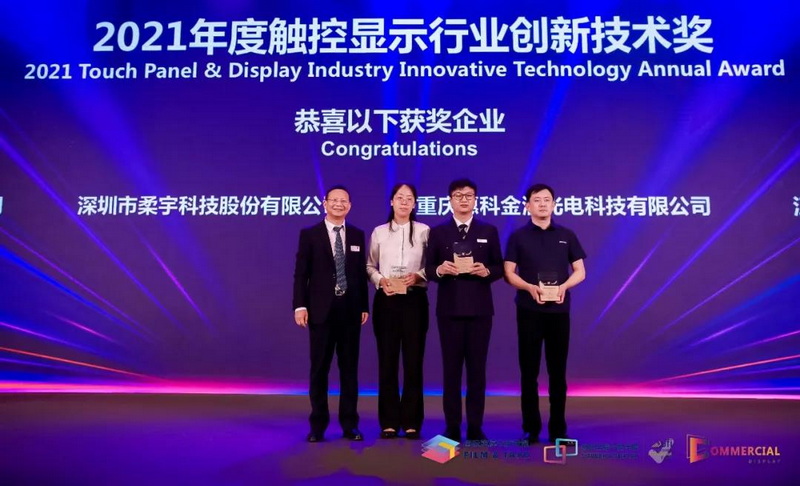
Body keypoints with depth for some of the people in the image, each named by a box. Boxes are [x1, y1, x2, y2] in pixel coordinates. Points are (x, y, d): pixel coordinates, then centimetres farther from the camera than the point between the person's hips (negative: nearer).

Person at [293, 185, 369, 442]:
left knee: (349, 368, 7)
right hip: (321, 309, -2)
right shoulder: (309, 234, 2)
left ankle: (349, 423, 17)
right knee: (319, 368, 5)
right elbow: (301, 273, -2)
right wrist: (300, 306, -11)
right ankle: (318, 425, 15)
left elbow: (361, 273, 9)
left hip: (350, 309, 2)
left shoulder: (357, 235, 10)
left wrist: (364, 306, 4)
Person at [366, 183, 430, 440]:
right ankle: (389, 421, 14)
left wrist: (418, 276, -16)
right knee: (387, 360, 4)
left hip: (414, 300, -1)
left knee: (413, 360, 2)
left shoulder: (424, 231, 3)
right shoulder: (379, 232, 8)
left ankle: (411, 422, 12)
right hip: (386, 300, 1)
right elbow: (370, 266, 10)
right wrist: (380, 280, -9)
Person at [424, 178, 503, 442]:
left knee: (477, 368, 4)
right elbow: (428, 269, 4)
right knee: (451, 368, 4)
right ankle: (452, 426, 12)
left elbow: (500, 267, 6)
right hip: (449, 308, 0)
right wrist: (440, 269, -17)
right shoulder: (438, 232, 7)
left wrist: (486, 271, -14)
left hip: (479, 308, 1)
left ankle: (475, 426, 13)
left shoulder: (489, 231, 9)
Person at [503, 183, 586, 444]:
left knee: (558, 370, 5)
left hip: (559, 310, 1)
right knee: (529, 370, 3)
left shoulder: (567, 236, 7)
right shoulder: (518, 237, 3)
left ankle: (558, 428, 14)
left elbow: (580, 271, 7)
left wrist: (563, 286, -13)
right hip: (528, 310, -1)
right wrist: (530, 287, -19)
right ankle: (531, 427, 12)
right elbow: (509, 273, -1)